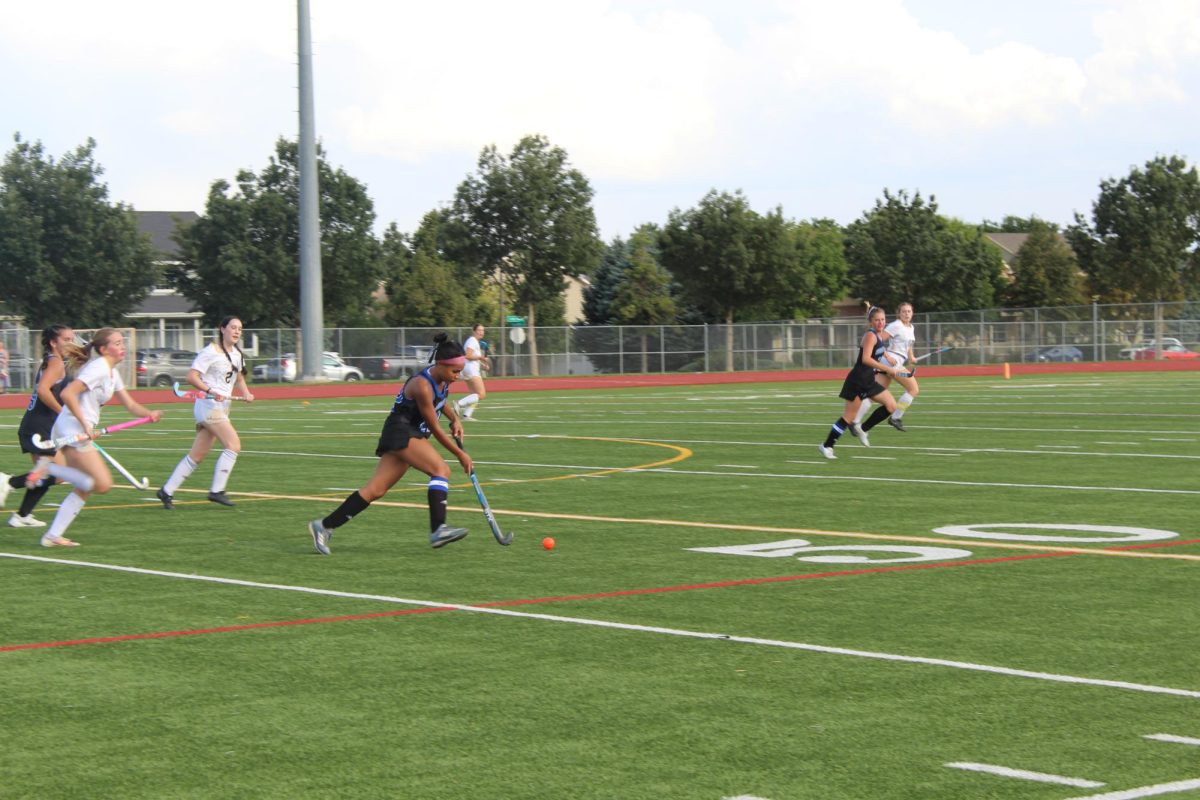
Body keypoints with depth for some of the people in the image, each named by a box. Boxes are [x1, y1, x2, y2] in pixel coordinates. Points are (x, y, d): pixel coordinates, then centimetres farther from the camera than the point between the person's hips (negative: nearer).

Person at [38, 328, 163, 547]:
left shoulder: (112, 372, 17)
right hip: (73, 429, -10)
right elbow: (67, 394, -23)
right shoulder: (98, 368, -13)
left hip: (81, 432, 10)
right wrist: (85, 424, -23)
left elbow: (130, 405, 18)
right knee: (103, 484, -12)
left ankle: (53, 536, 12)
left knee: (84, 489, 13)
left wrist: (149, 414, -3)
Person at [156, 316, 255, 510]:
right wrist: (211, 391, -29)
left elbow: (239, 378, 29)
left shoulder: (237, 354, 15)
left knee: (197, 455, 8)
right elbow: (192, 376, -15)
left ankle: (167, 491, 14)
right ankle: (217, 490, -17)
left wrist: (246, 392, 9)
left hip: (222, 407, 9)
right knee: (233, 444, -19)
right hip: (208, 405, -9)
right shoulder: (211, 352, -10)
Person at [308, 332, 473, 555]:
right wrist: (460, 454, -10)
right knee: (441, 469, -24)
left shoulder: (442, 379, 4)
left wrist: (454, 418, 12)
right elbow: (435, 428, -16)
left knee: (376, 490, 3)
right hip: (401, 431, -9)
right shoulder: (422, 386, -23)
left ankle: (324, 526, 5)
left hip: (412, 435, 9)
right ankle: (438, 530, -34)